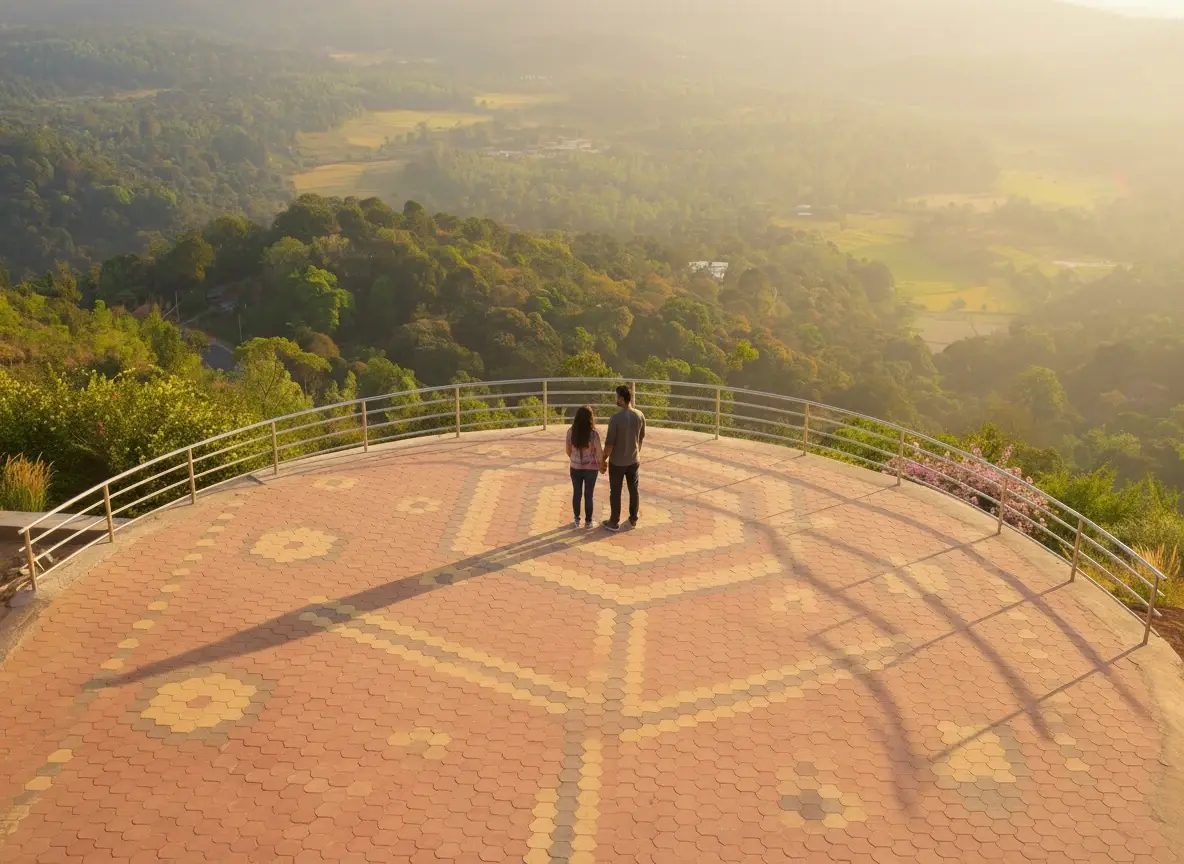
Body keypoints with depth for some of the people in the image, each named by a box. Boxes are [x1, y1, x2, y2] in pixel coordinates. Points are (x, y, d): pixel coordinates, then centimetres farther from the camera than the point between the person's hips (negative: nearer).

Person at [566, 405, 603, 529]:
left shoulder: (571, 431, -11)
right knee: (588, 495, 13)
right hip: (590, 469, -2)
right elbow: (599, 453, -13)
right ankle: (588, 521, 25)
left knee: (576, 493, 18)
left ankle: (576, 520, 29)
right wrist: (601, 464, 6)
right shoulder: (594, 433, -21)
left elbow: (568, 451, 0)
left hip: (575, 468, 2)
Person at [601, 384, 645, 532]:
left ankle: (614, 522, 20)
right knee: (634, 489, 18)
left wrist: (603, 460, -6)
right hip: (634, 460, 5)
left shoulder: (615, 418, -24)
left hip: (617, 462, -5)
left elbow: (609, 443, -20)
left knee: (615, 492, 10)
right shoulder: (640, 416, -7)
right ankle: (633, 519, 31)